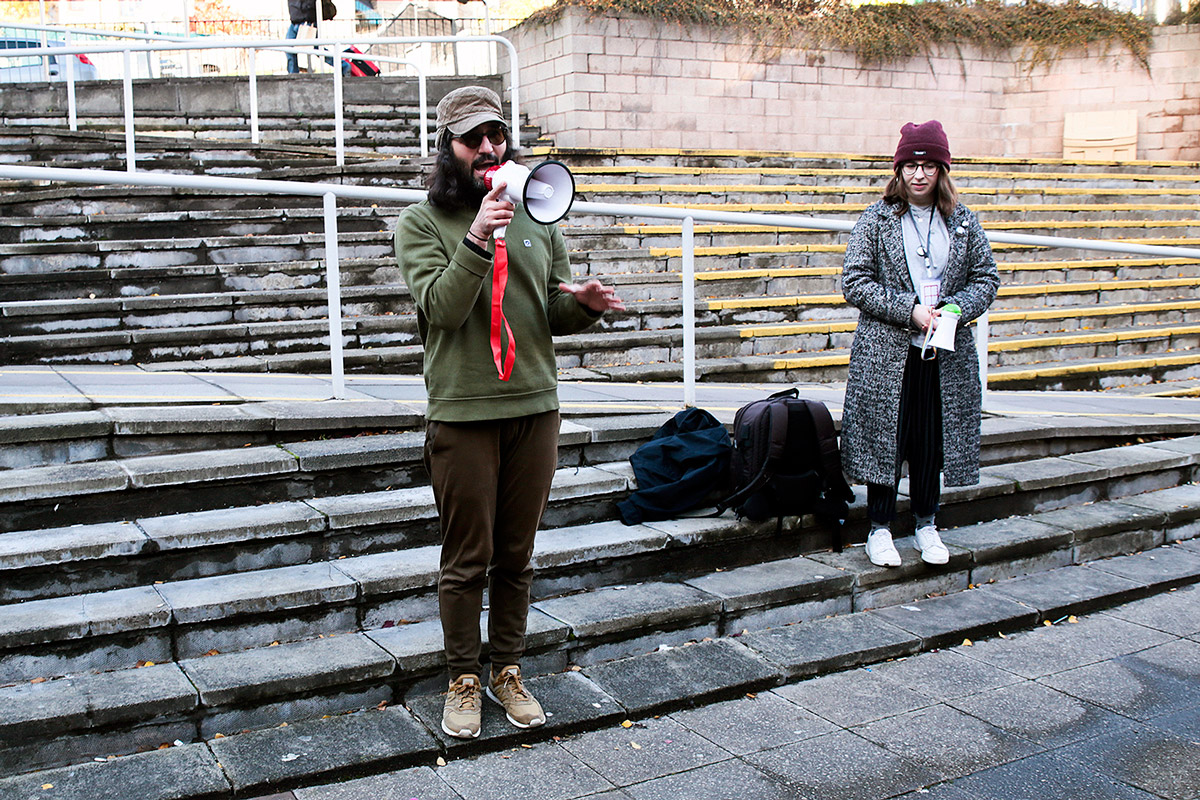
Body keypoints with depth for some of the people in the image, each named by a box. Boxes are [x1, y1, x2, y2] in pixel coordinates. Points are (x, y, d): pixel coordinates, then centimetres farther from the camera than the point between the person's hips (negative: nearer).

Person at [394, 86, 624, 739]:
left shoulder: (536, 217, 10)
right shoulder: (421, 222, -2)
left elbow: (552, 313, 14)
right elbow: (441, 307, -15)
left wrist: (583, 305, -8)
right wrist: (477, 240, -28)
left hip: (536, 408, 4)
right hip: (462, 415, -4)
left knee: (517, 556, 13)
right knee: (467, 558, 5)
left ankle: (508, 671, 28)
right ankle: (464, 679, 22)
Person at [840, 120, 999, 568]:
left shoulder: (962, 221, 7)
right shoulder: (877, 219, -1)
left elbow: (986, 277, 11)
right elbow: (855, 283, -6)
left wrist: (957, 308, -10)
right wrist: (909, 310, -15)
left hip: (946, 354, 3)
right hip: (886, 352, -2)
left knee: (934, 440, 9)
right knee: (885, 436, 2)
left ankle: (926, 525, 25)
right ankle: (880, 528, 15)